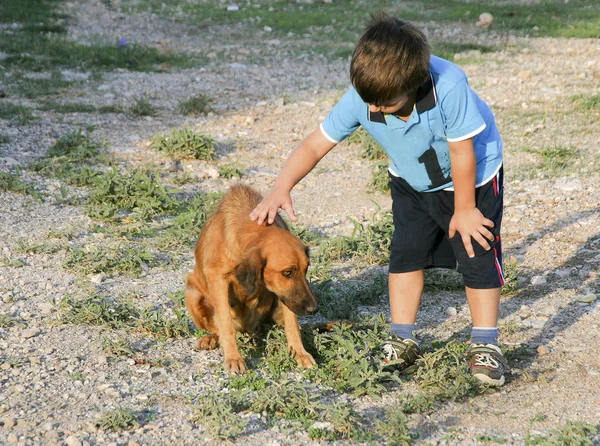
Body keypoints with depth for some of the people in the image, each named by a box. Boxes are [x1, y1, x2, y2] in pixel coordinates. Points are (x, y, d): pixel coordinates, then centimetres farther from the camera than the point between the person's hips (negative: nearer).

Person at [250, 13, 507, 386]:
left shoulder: (449, 86, -42)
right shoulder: (360, 99, -30)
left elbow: (462, 153, -29)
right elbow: (316, 145, -21)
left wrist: (464, 209, -17)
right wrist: (281, 189, -34)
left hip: (473, 177, -4)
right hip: (412, 183, 4)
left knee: (478, 253, -4)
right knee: (405, 253, 4)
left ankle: (485, 346, 7)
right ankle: (403, 340, 16)